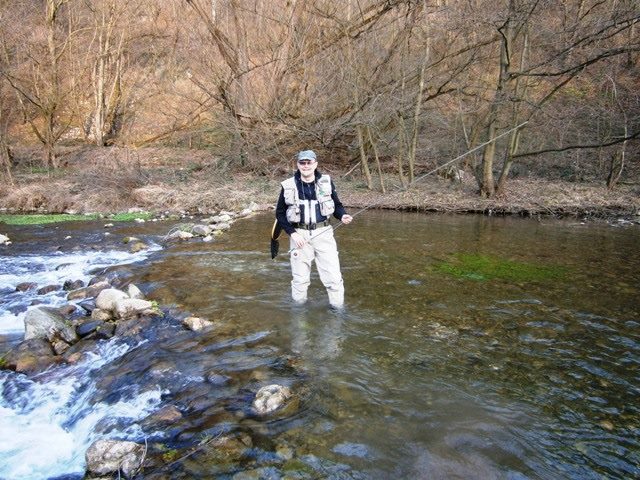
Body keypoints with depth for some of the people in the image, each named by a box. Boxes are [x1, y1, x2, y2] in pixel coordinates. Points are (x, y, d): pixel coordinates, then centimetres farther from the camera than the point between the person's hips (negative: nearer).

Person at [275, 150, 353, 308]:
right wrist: (292, 233, -8)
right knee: (300, 278, 10)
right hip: (300, 234, 0)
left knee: (333, 276, -1)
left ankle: (338, 309, 16)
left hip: (323, 233, 0)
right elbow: (280, 213, 3)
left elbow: (336, 205, 10)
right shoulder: (288, 186, -3)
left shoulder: (326, 182, 0)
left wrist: (343, 216, -12)